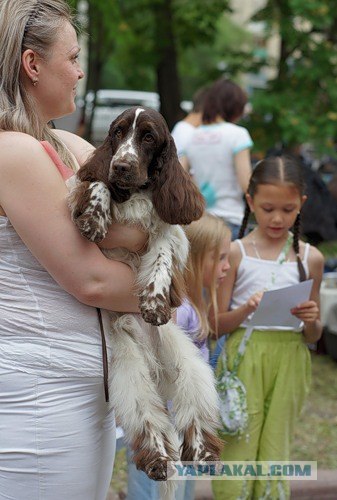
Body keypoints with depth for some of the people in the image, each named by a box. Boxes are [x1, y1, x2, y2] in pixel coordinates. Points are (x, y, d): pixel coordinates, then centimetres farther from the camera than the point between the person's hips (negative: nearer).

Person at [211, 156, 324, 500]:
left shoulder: (310, 258, 5)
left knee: (274, 450, 6)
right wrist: (248, 309, -18)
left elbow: (313, 336, 11)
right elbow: (218, 323, 0)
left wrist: (311, 320, -11)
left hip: (289, 361, 2)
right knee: (238, 449, -2)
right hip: (243, 358, -2)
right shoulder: (236, 252, -1)